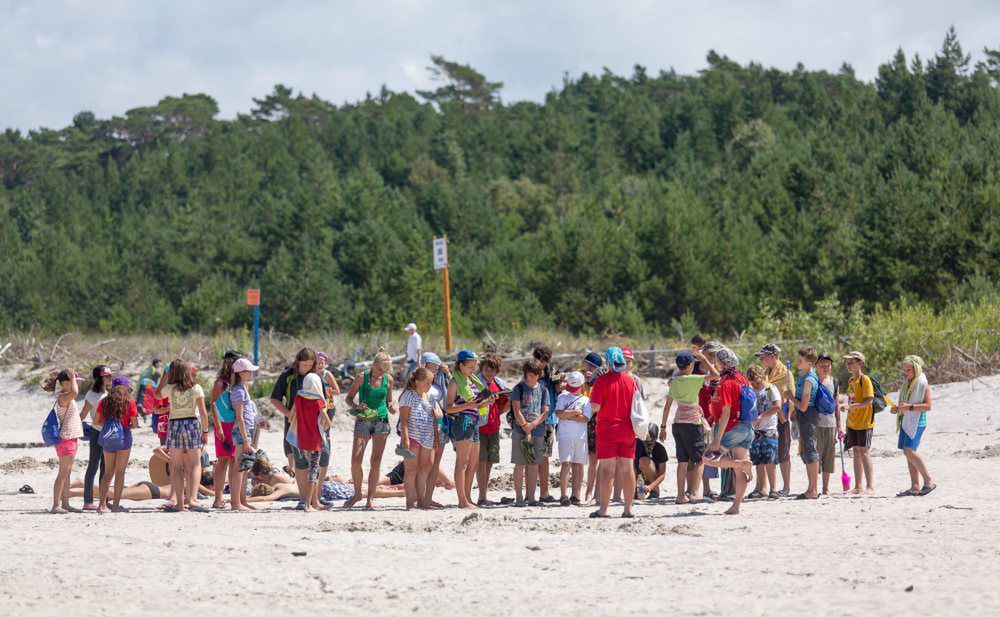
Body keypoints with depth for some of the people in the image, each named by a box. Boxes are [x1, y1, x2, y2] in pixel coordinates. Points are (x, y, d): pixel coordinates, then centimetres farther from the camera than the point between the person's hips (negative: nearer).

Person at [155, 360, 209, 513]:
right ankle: (192, 497, -11)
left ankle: (180, 503, 2)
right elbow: (203, 412, -5)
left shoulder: (170, 388, -2)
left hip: (174, 425, 1)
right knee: (195, 465, 6)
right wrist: (205, 431, 4)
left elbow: (157, 395, 20)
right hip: (193, 424, 0)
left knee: (176, 467, 7)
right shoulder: (196, 388, -3)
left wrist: (165, 377, 23)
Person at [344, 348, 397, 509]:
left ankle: (370, 499, 5)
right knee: (356, 460, -10)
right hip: (363, 421, -2)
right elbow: (349, 398, 1)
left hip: (381, 421, 2)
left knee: (376, 462, 0)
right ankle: (357, 494, 10)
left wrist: (392, 408, -6)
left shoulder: (388, 379, 4)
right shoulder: (362, 377, -4)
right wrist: (356, 407, -19)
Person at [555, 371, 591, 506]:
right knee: (566, 464, -12)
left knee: (578, 465, 5)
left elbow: (585, 419, -5)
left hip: (581, 436, 2)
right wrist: (576, 412, -5)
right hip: (565, 435, -2)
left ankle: (575, 496, 10)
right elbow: (559, 413, -6)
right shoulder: (562, 397, 9)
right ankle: (563, 496, -14)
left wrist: (567, 414, -6)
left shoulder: (586, 400, 9)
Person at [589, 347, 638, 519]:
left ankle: (603, 509, -3)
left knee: (607, 470, -3)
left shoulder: (602, 380, -10)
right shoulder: (631, 381, 3)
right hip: (628, 430, 4)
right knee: (628, 469, 8)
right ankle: (629, 508, 10)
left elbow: (595, 407, -15)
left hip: (607, 429, -4)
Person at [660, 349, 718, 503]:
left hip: (677, 423, 7)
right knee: (700, 459, 3)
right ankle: (694, 493, -4)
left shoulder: (674, 381, 10)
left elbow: (667, 406, 14)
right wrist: (703, 358, -2)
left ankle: (681, 495, 4)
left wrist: (663, 427, 20)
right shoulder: (691, 379, -12)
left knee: (683, 460, 8)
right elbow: (715, 375, -13)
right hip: (693, 422, -7)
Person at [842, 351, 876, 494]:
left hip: (864, 423, -8)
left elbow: (869, 401, -21)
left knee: (864, 453, -11)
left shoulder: (865, 380, -11)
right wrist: (847, 426, 20)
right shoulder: (851, 381, 14)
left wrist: (849, 406, -28)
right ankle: (858, 487, 15)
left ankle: (870, 487, -10)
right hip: (853, 423, 8)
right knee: (856, 453, 10)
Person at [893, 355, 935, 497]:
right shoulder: (907, 383, 17)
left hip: (917, 421, -9)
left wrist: (909, 406, -23)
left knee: (909, 451, -19)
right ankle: (915, 487, 7)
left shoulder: (923, 384, -8)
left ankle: (928, 480, -13)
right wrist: (898, 408, 7)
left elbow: (927, 406, -14)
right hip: (906, 420, 9)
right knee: (908, 453, 6)